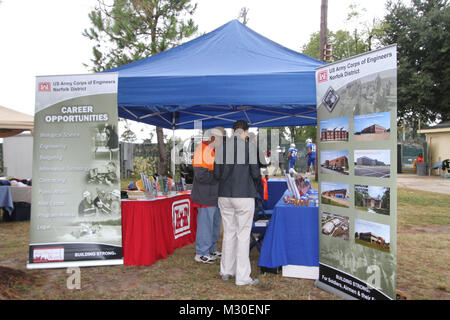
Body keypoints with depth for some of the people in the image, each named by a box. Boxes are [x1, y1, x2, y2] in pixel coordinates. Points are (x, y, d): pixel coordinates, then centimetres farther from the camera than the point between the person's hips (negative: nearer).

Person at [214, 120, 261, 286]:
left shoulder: (221, 148, 6)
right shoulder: (249, 146, -7)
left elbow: (217, 173, 7)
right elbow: (255, 173, -8)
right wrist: (258, 175, 14)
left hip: (225, 195, 5)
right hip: (244, 195, -5)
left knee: (228, 233, 16)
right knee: (243, 235, 2)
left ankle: (226, 271, 25)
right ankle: (242, 277, 8)